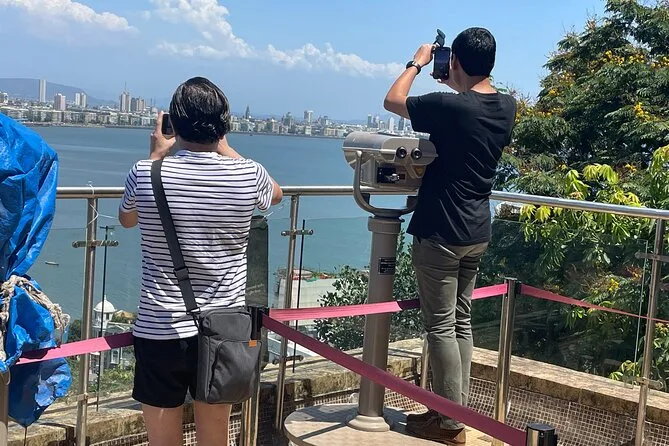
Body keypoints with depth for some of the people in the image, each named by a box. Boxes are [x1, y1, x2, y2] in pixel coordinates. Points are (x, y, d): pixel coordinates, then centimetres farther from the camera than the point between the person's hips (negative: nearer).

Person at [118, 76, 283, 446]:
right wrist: (224, 149, 20)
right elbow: (276, 194, 18)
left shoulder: (146, 174, -10)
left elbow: (126, 219, 14)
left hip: (160, 330, -1)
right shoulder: (247, 174, -8)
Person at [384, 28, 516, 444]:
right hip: (477, 233, 8)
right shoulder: (507, 107, 3)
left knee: (442, 326, -1)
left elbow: (393, 100, -4)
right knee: (461, 322, 14)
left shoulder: (450, 106, -18)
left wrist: (417, 63, 10)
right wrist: (461, 87, 21)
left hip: (441, 232, -8)